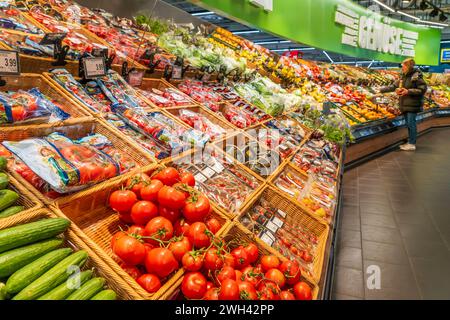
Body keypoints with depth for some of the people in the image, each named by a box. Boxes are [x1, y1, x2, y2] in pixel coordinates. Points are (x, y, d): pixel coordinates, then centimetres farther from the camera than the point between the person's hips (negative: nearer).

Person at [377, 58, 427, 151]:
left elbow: (423, 89, -13)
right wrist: (381, 90, 10)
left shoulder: (416, 76, -11)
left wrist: (408, 91, -19)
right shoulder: (403, 77, 12)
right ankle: (410, 142, 20)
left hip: (412, 104, -7)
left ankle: (412, 144, 1)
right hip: (404, 104, 7)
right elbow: (393, 86, 17)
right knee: (408, 124, 12)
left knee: (411, 123, -5)